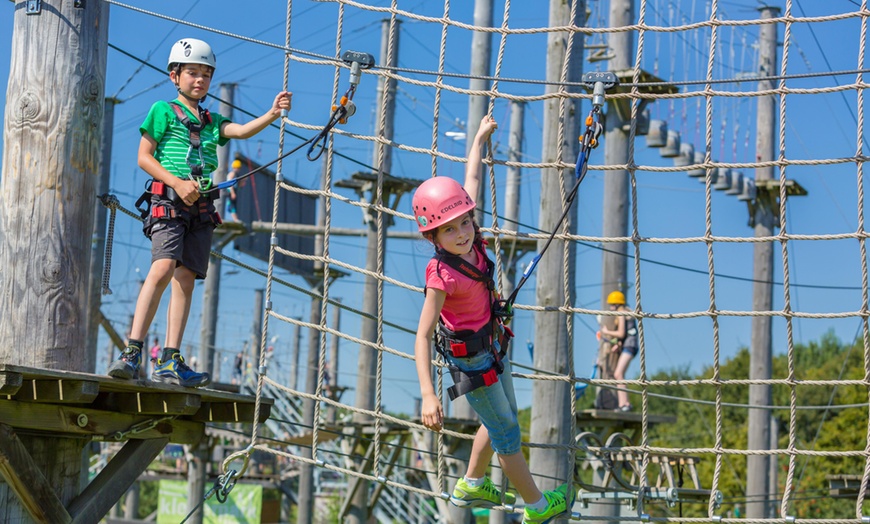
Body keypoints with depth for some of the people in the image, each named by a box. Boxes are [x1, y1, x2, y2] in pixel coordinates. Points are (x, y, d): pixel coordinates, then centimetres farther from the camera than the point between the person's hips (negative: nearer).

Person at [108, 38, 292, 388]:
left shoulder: (211, 121, 19)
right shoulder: (163, 111, 5)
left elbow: (242, 131, 1)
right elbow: (143, 157, 0)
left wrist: (272, 114, -17)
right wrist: (177, 183, -12)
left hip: (201, 206, 6)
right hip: (168, 201, -6)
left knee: (186, 277, 1)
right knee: (163, 268, -21)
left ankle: (169, 362, 0)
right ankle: (132, 352, -23)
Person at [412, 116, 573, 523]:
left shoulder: (471, 241, -15)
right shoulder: (442, 276, -33)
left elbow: (472, 183, 2)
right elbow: (422, 337, -33)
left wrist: (480, 138, 14)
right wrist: (428, 395, -40)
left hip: (492, 346, 8)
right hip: (471, 361, -8)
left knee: (500, 422, 25)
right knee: (507, 434, 9)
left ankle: (471, 486, 46)